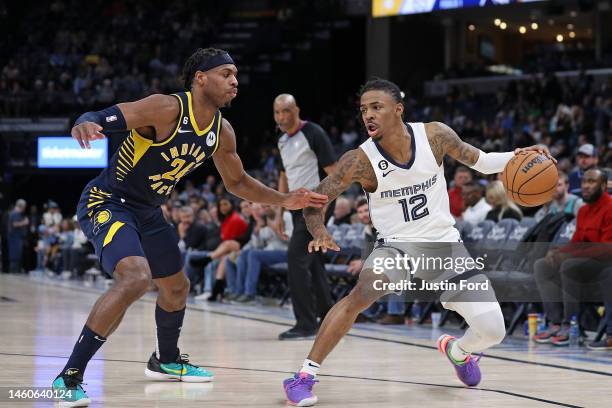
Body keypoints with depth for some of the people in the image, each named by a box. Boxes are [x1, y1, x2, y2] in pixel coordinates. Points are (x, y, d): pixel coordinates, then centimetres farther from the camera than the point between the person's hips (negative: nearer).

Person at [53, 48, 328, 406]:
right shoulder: (167, 109, -24)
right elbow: (99, 118, -31)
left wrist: (284, 201, 7)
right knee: (136, 278, -30)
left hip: (148, 212, 9)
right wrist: (84, 125, -55)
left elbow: (237, 181, 17)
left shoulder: (222, 132, -1)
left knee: (177, 288, 21)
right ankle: (68, 377, -24)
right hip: (106, 202, -9)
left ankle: (167, 361, 50)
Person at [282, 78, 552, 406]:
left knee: (492, 331, -4)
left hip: (445, 244, 3)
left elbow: (480, 162, 3)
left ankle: (457, 350, 35)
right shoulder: (360, 160, -19)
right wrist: (320, 234, -35)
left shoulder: (434, 135, -13)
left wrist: (518, 157, -14)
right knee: (361, 294, -34)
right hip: (396, 245, -2)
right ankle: (303, 377, -25)